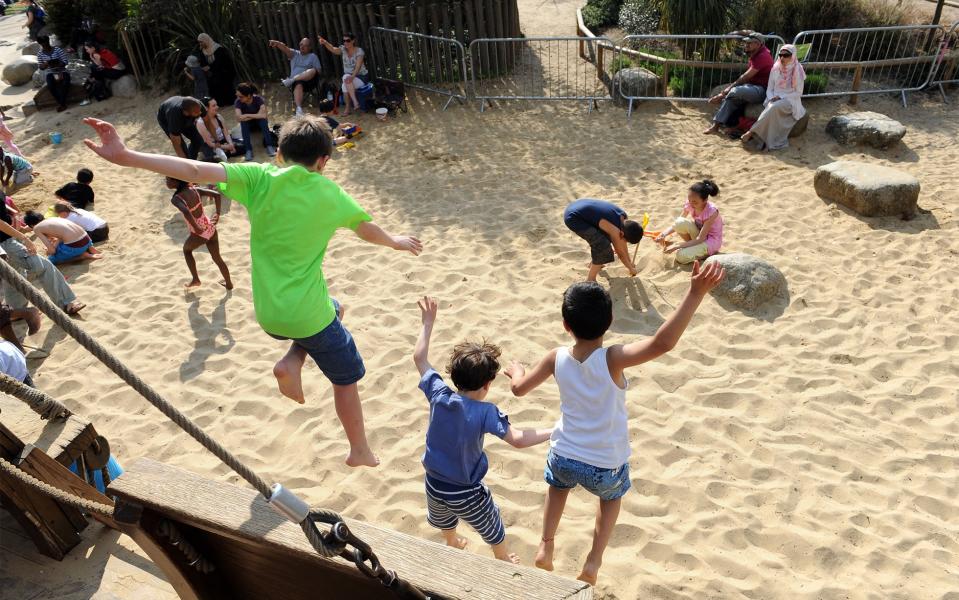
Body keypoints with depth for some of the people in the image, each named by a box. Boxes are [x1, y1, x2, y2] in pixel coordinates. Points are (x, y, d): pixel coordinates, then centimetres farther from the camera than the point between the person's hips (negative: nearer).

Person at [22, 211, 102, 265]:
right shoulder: (53, 218, 22)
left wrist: (50, 252, 18)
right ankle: (89, 248, 12)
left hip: (74, 246, -7)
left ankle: (83, 256, 0)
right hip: (86, 239, 7)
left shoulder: (37, 228, 3)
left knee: (51, 261, 16)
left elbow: (52, 250, -2)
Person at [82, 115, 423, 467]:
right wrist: (396, 242, 33)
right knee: (346, 378, 20)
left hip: (267, 314, 3)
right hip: (308, 316, -3)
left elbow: (196, 171, -21)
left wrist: (125, 157, -25)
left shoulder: (260, 178, -7)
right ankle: (360, 451, 31)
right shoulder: (330, 193, -5)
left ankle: (291, 364, 14)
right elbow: (367, 230, 12)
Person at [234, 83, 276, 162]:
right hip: (248, 124, 1)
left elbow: (263, 115, -37)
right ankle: (248, 150, -34)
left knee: (263, 119, -34)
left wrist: (248, 115, -32)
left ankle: (269, 147, -33)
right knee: (243, 122, -33)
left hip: (260, 122, -1)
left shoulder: (259, 99, -25)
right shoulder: (237, 102, -22)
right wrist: (256, 116, -34)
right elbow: (239, 118, -35)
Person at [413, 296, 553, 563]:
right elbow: (518, 439, -35)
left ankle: (453, 543, 66)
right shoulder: (486, 412, -27)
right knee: (493, 531, 26)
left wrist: (428, 322, 4)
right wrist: (553, 432, -25)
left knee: (444, 521, 38)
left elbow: (419, 358, -5)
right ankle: (504, 562, 50)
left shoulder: (439, 395, -16)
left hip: (434, 485, 5)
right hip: (467, 495, -4)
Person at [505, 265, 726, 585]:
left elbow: (519, 388, -2)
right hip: (606, 465, -2)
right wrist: (696, 293, -49)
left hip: (563, 456, 2)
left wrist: (516, 370, 21)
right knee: (612, 496, 34)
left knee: (558, 485, 39)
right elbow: (663, 343, -45)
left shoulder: (557, 358, -17)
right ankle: (593, 562, 31)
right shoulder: (612, 359, -29)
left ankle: (545, 546, 35)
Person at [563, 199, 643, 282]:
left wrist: (629, 262, 26)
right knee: (602, 244, -14)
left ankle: (593, 263, 39)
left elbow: (623, 243, 17)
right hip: (572, 218, -10)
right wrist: (631, 268, 12)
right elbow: (621, 253, -4)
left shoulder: (623, 216, 2)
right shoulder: (614, 231, -22)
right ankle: (590, 280, -2)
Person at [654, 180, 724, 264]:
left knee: (681, 257, -27)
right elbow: (677, 224, -6)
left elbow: (700, 239, -28)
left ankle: (707, 253, 0)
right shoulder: (690, 204, -13)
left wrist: (677, 246, -32)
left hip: (711, 240, -6)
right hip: (698, 234, 6)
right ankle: (694, 246, -1)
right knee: (680, 223, -25)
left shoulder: (711, 211, -29)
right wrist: (664, 234, -26)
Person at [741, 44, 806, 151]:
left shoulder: (798, 71, -4)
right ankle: (770, 141, -38)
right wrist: (772, 98, -11)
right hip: (775, 100, 3)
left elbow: (798, 93, -5)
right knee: (772, 107, -34)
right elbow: (769, 89, 10)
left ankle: (751, 132, -35)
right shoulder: (775, 69, 7)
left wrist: (781, 97, -15)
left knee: (774, 107, -36)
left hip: (790, 101, -3)